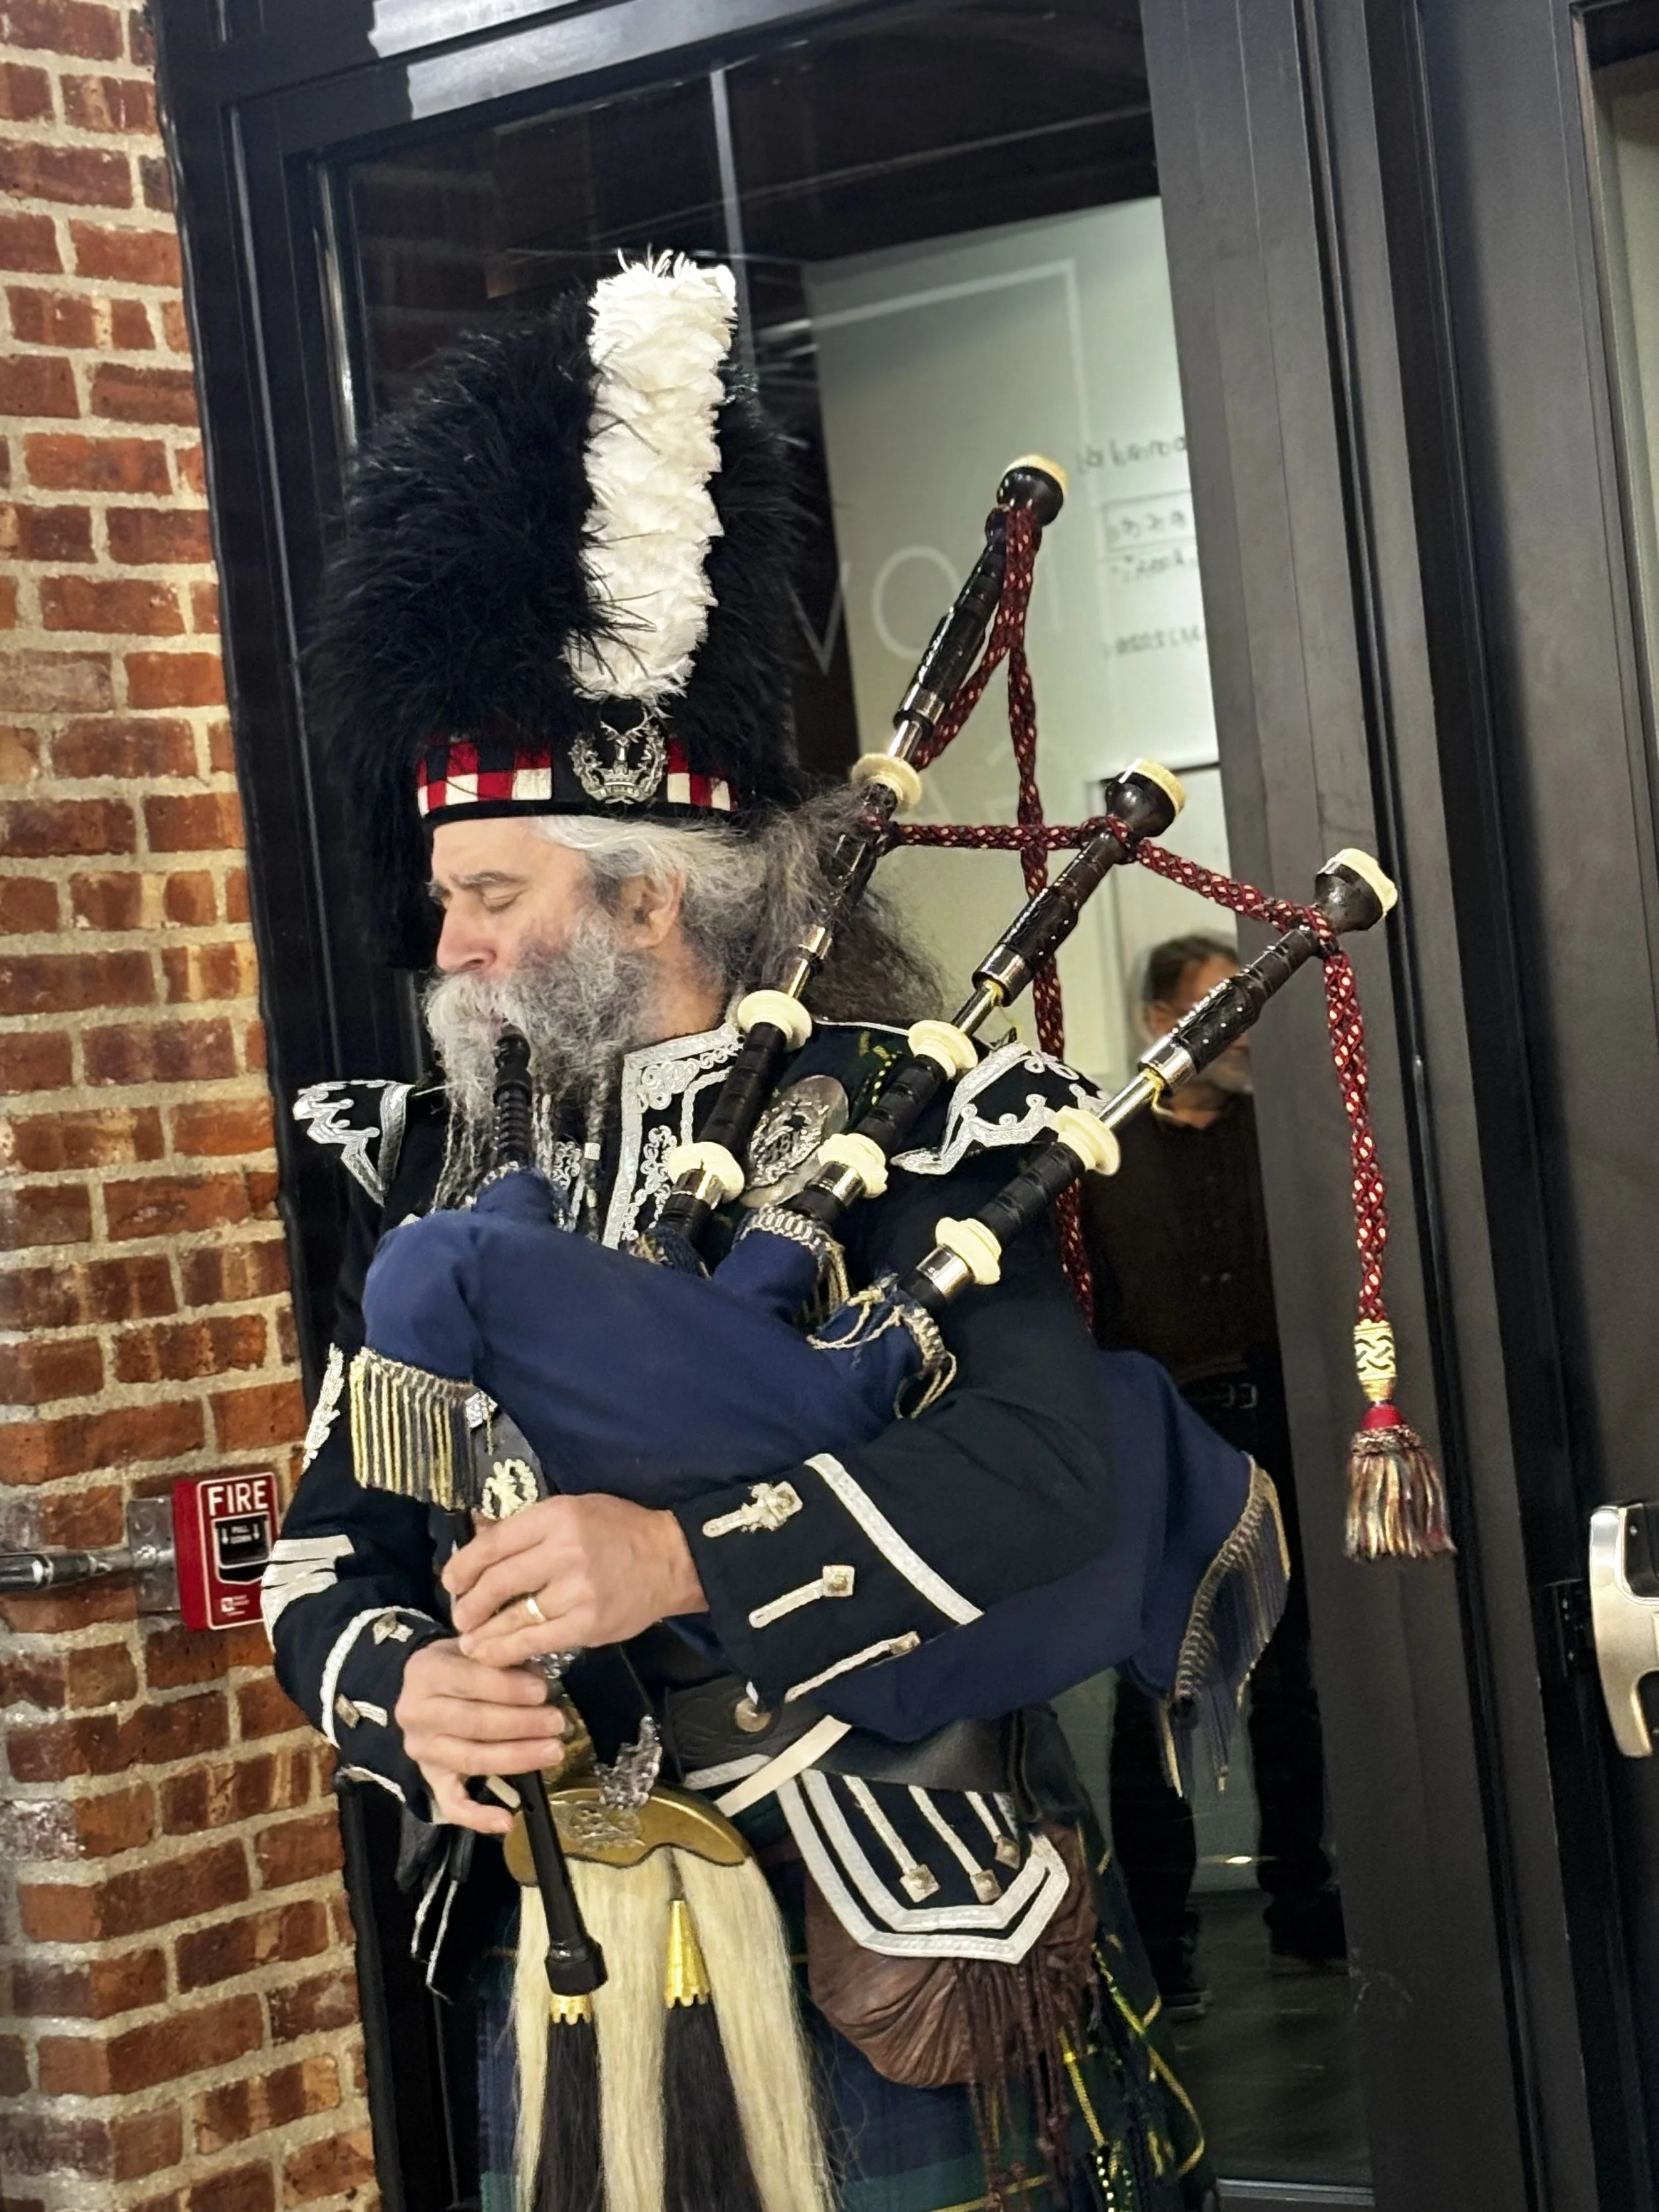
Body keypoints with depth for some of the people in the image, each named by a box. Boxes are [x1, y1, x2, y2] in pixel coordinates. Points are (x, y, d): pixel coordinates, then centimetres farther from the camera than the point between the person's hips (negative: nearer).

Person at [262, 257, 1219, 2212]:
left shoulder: (890, 1123, -8)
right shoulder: (431, 1175, 7)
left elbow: (1047, 1463, -22)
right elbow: (327, 1550, 6)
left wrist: (680, 1554, -30)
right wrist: (404, 1689, -16)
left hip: (881, 1964, -4)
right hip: (559, 1960, 5)